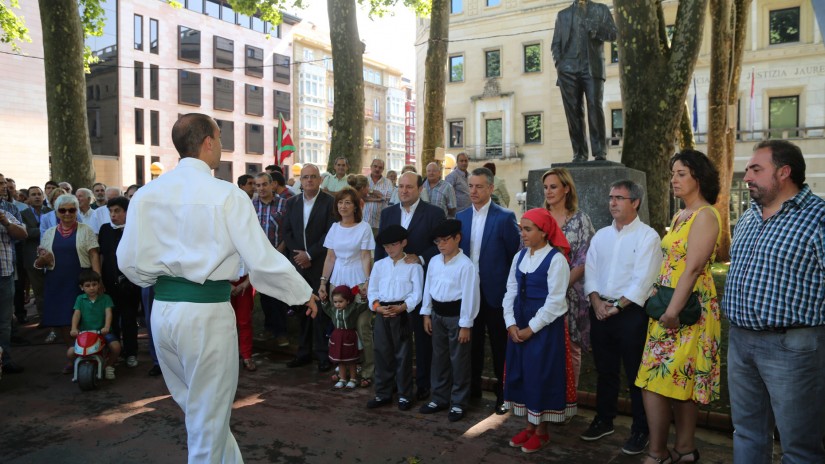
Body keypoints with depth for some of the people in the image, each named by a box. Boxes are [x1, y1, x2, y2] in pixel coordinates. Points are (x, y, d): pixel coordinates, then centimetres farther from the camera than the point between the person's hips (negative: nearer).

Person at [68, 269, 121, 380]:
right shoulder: (80, 299, 8)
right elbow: (76, 314, -4)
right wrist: (74, 328, -23)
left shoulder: (105, 298, 3)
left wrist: (107, 327, -28)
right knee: (70, 352, -17)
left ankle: (109, 366, 4)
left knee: (116, 346, -27)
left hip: (102, 332, -2)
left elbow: (108, 313, -9)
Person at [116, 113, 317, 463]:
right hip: (208, 312, -5)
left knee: (199, 409, 23)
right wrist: (304, 294, 0)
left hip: (163, 309, 6)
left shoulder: (146, 194, 0)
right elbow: (263, 260, -14)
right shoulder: (227, 195, -13)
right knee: (209, 418, 12)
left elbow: (130, 261, 2)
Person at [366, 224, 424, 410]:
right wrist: (377, 306, -10)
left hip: (402, 313, -4)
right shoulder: (379, 265, 10)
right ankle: (383, 393, 21)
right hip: (381, 313, 4)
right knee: (382, 354, 9)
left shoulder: (413, 266, -1)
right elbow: (372, 290, 8)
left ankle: (404, 395, 15)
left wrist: (401, 307, -20)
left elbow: (417, 293, -7)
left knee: (403, 355, 3)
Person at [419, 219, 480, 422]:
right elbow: (428, 288, 11)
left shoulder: (466, 265, -16)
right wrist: (427, 314, 10)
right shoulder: (434, 262, 4)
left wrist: (466, 324, -15)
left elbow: (469, 296, -16)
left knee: (458, 360, 4)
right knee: (439, 357, 16)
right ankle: (440, 398, 30)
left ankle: (458, 403, 18)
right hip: (437, 314, 7)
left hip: (456, 315, -6)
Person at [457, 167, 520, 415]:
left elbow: (515, 255, -7)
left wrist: (510, 286, -7)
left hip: (495, 290, -5)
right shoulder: (461, 217, 6)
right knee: (473, 342, 16)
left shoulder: (505, 217, -10)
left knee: (499, 347, 7)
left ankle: (502, 394, 21)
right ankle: (473, 388, 30)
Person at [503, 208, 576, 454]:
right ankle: (529, 425, 27)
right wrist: (511, 323, -4)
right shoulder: (519, 256, 8)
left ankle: (541, 430, 19)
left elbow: (555, 301, -16)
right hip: (519, 325, 6)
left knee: (541, 376, 2)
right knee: (521, 374, 11)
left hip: (546, 326, -6)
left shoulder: (556, 259, -12)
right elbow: (511, 292, 8)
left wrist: (531, 328, -15)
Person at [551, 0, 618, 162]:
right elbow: (555, 43, 16)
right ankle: (579, 153, -3)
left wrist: (594, 29, -9)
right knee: (573, 110, -5)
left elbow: (613, 34, 9)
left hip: (592, 68, -1)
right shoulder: (563, 14, 22)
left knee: (595, 107, -13)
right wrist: (558, 63, -1)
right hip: (569, 69, 1)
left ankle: (600, 152, -13)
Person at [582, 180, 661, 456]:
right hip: (600, 311, 5)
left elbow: (642, 281, -14)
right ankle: (604, 420, 30)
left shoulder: (647, 236, -6)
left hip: (631, 312, -5)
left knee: (636, 374, 3)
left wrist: (617, 306, -16)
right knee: (605, 370, 15)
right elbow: (590, 272, 7)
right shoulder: (601, 236, 12)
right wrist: (596, 302, -8)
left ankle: (640, 431, 17)